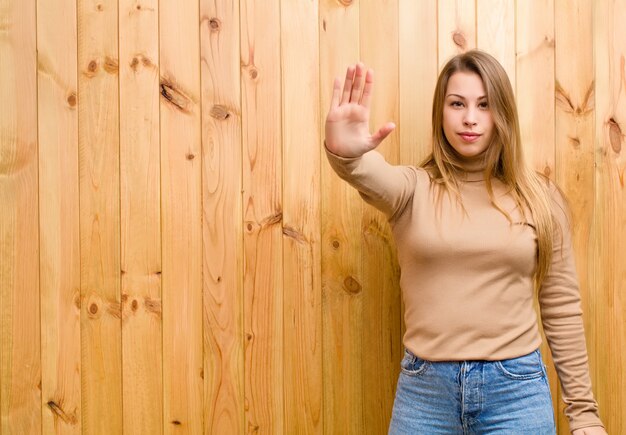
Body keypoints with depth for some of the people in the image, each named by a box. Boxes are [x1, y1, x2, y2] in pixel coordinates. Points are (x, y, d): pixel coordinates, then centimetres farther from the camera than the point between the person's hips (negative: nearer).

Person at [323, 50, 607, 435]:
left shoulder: (540, 197, 2)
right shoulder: (414, 188, 0)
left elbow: (563, 308, 5)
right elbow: (374, 176, -25)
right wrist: (345, 154, -48)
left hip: (516, 389, 0)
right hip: (424, 388, 0)